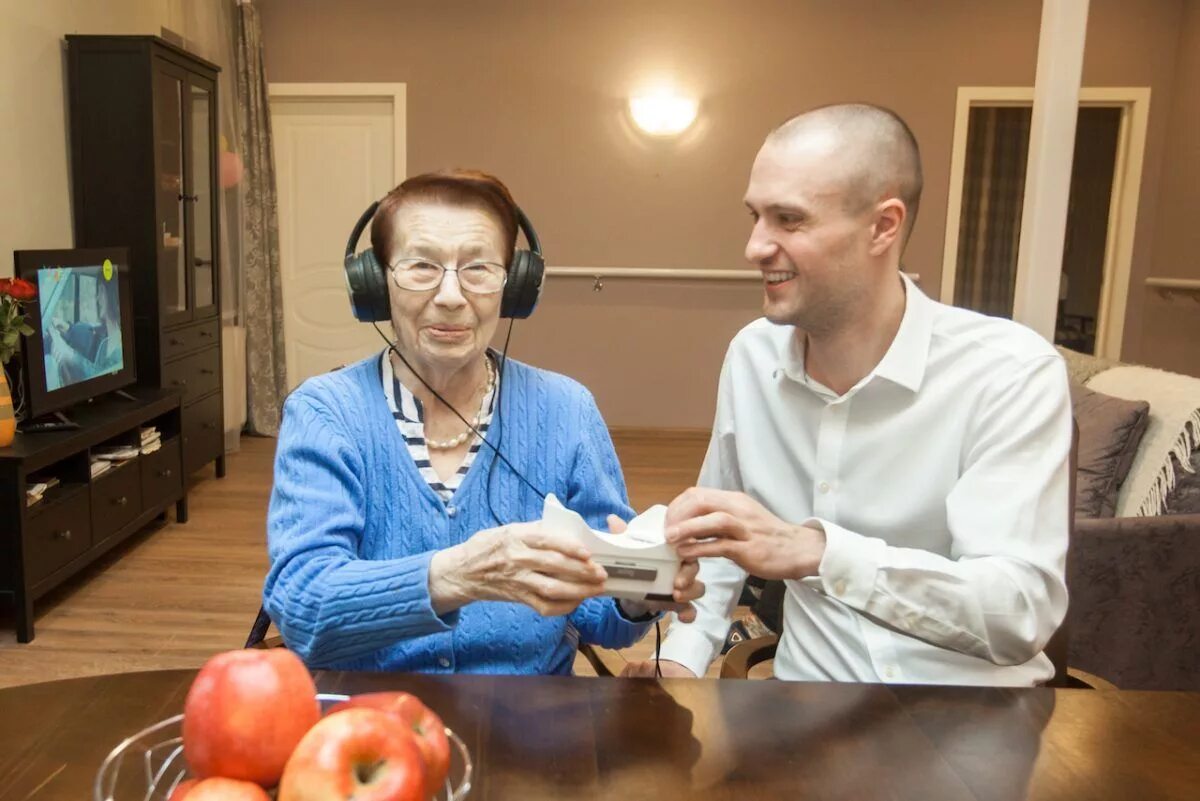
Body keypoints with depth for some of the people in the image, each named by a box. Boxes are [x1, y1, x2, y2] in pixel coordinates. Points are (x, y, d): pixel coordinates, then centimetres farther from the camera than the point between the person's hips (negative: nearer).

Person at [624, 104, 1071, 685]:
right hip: (812, 680, 2)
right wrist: (680, 658, -4)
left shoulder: (1012, 375, -14)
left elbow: (1021, 616, -22)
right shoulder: (752, 356, -1)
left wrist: (813, 550, -32)